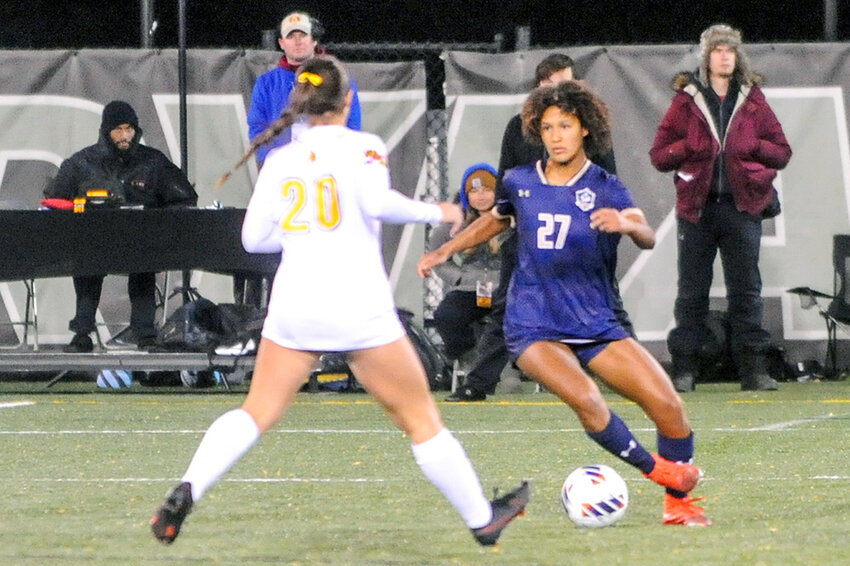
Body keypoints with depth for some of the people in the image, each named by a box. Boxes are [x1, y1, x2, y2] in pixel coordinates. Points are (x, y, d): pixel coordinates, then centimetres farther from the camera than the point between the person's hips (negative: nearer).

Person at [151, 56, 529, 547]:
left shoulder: (281, 161, 10)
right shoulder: (362, 148, -2)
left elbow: (255, 237, 11)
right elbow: (377, 201, -19)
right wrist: (434, 212, -4)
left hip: (294, 303, 3)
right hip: (359, 307, -3)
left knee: (257, 413, 8)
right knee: (421, 418, 8)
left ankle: (187, 492, -14)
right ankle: (482, 520, 17)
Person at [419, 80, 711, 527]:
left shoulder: (605, 188, -3)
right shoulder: (518, 183, 4)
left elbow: (647, 237, -21)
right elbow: (498, 219, 27)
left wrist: (627, 224, -43)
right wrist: (446, 251, 27)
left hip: (596, 325, 1)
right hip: (533, 329, -1)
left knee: (668, 405, -12)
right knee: (586, 399, -30)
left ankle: (679, 502, 10)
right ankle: (656, 469, -11)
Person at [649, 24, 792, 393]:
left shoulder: (752, 100, 11)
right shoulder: (687, 100, 7)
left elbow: (782, 152, 11)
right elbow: (659, 155, 6)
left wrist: (753, 147, -8)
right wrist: (689, 147, -12)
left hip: (742, 206, 1)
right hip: (697, 206, -1)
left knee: (746, 289, -1)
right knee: (692, 292, 0)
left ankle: (753, 369, 1)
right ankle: (684, 370, 4)